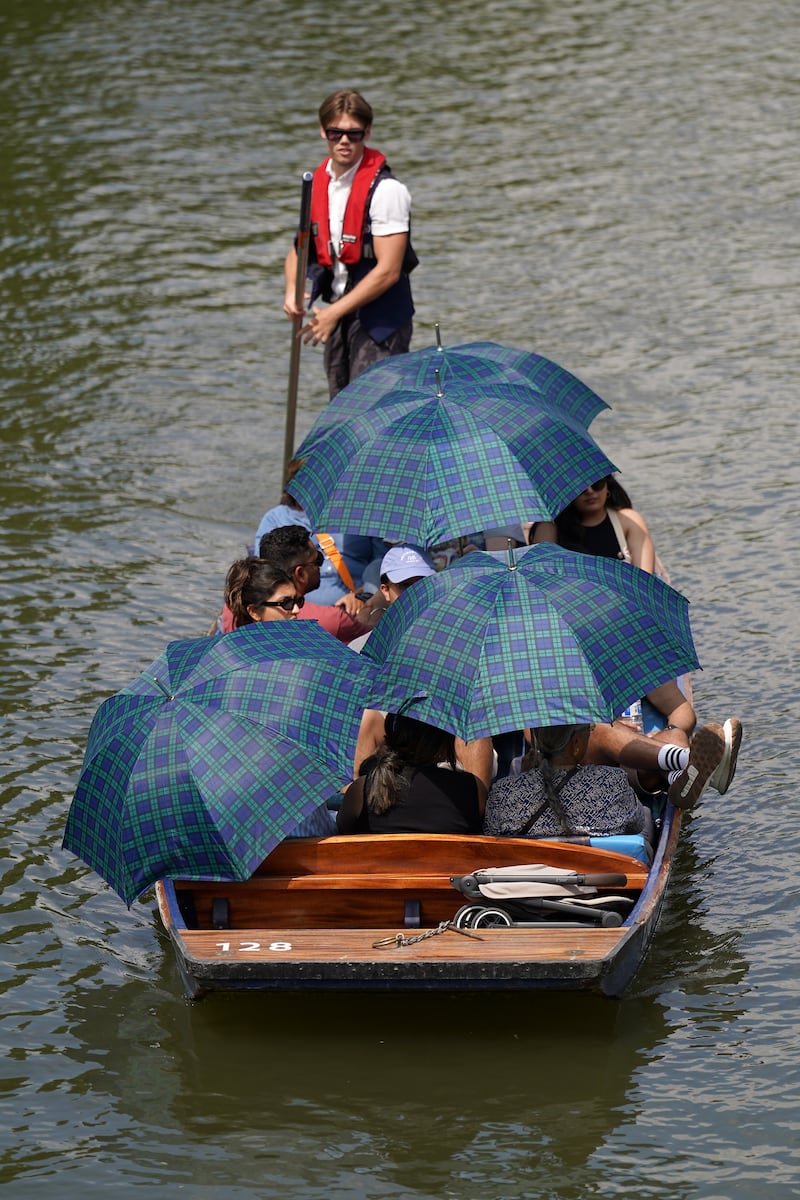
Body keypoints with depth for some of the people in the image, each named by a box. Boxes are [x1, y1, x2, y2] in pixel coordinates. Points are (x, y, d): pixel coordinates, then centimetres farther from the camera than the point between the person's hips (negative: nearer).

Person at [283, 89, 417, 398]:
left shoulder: (385, 190, -15)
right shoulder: (316, 184, 7)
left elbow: (387, 271, -20)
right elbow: (300, 248, 18)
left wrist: (334, 313, -19)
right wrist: (292, 291, -5)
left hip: (380, 317, -7)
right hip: (337, 315, 7)